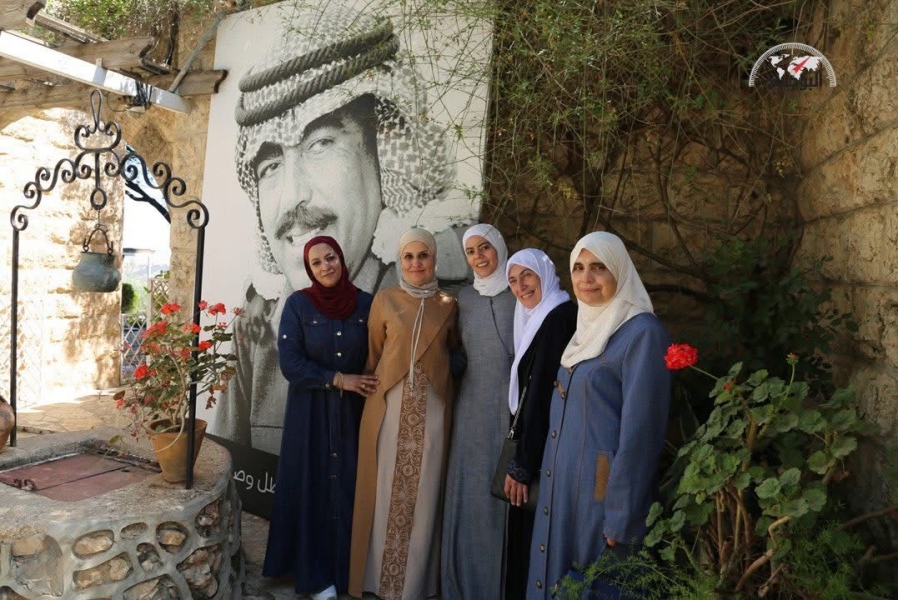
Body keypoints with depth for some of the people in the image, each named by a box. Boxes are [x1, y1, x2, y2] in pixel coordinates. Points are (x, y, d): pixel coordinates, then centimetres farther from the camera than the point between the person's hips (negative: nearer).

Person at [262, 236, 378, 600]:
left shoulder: (365, 303, 0)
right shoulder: (298, 304, -6)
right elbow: (290, 363, -12)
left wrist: (370, 387, -9)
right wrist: (338, 379, -15)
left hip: (354, 410, 2)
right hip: (311, 410, -2)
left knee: (351, 486, 9)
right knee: (313, 486, 6)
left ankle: (346, 568, 28)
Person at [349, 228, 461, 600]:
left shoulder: (448, 305, 6)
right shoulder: (384, 300, 3)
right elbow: (373, 354, 8)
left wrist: (442, 378, 3)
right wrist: (374, 390, 8)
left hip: (432, 408, 1)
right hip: (389, 406, 0)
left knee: (423, 492, 6)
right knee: (386, 490, 5)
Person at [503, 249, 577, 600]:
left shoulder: (558, 317, -17)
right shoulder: (537, 317, 13)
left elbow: (543, 393, -21)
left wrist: (521, 464, -20)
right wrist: (519, 454, 15)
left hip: (541, 451, -9)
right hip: (533, 444, 9)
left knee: (531, 537, 2)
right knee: (523, 533, 17)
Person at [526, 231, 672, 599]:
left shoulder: (642, 332, -15)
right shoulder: (587, 329, 11)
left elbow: (639, 431, -17)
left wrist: (620, 521, -16)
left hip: (604, 491, -8)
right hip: (565, 486, 8)